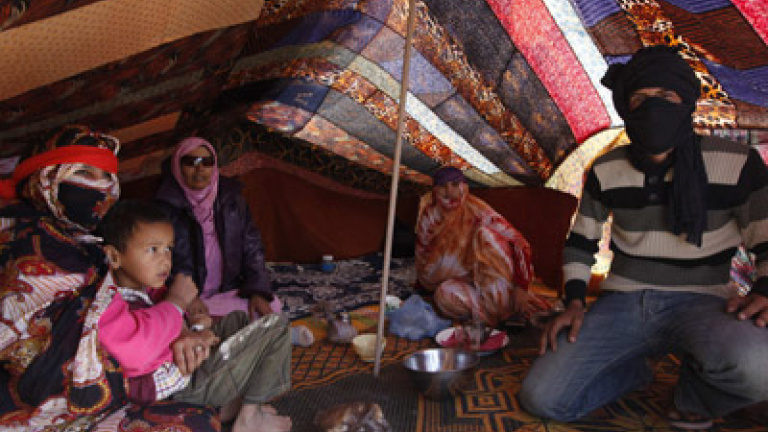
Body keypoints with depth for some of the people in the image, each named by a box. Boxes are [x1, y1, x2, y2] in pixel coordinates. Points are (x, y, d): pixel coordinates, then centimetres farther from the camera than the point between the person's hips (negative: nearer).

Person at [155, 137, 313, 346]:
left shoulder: (231, 198, 5)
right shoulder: (167, 205, -7)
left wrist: (258, 291, -7)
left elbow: (252, 248, 7)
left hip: (227, 293, 3)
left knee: (272, 306, -21)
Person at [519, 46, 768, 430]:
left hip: (700, 301, -2)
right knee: (540, 397, -16)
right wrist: (574, 302, -3)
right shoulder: (605, 170, 3)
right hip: (623, 302, 2)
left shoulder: (737, 164, -4)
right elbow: (580, 243, 12)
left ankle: (694, 396, -1)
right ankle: (635, 366, 14)